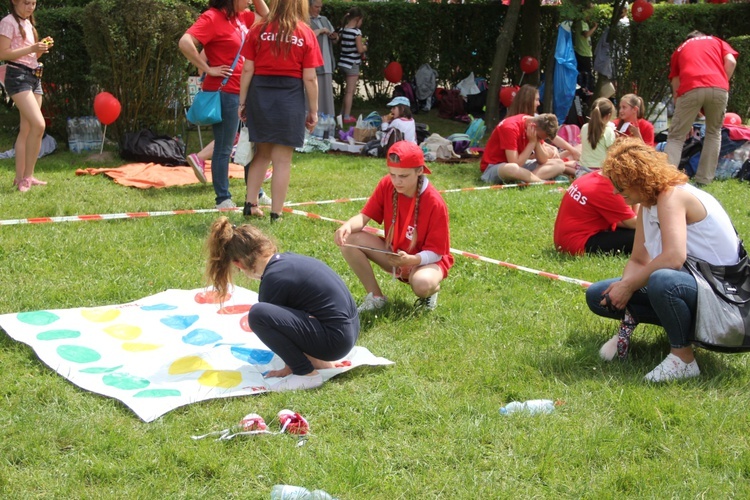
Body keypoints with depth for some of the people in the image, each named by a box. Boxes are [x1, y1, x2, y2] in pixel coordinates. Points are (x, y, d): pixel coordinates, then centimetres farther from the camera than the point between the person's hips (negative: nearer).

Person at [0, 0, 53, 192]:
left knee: (27, 129, 5)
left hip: (34, 77, 9)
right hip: (17, 77, -9)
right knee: (38, 124, -20)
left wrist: (42, 48, 2)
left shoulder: (28, 24, 19)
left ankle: (21, 177, 7)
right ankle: (27, 177, -13)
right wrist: (32, 48, -20)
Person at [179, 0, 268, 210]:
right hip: (225, 92, -9)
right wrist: (207, 69, -19)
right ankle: (223, 200, 10)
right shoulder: (212, 17, -14)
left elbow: (265, 18, 27)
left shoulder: (240, 17, 10)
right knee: (224, 149, 0)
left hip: (243, 91, 9)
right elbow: (185, 42, -26)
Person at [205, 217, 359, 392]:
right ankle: (319, 360, 16)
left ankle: (307, 374, -8)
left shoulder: (274, 279, -15)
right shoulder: (287, 259, 10)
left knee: (258, 314, -21)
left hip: (336, 340, -9)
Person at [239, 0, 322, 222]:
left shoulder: (259, 30, 1)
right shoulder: (305, 33, -3)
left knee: (262, 154, 19)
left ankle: (250, 204, 19)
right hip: (290, 97, -3)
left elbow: (247, 70, 1)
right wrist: (313, 111, 4)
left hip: (260, 94, 3)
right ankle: (276, 214, 6)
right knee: (282, 160, 3)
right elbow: (310, 78, -4)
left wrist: (242, 102, 8)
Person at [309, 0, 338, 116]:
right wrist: (321, 30, -11)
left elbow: (335, 39, 25)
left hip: (326, 63, 7)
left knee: (326, 92, 5)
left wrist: (334, 37, 2)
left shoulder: (324, 19, 21)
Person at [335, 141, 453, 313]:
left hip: (426, 260, -5)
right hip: (393, 254, 5)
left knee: (422, 283, -42)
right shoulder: (386, 185, -13)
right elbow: (365, 216, -12)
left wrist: (411, 260, -42)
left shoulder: (435, 203, -26)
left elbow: (435, 252, -21)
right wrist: (347, 226, -37)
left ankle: (431, 290, 0)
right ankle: (375, 296, -3)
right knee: (348, 240, -17)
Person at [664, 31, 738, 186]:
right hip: (718, 88, 1)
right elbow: (731, 62, 10)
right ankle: (704, 181, 16)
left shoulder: (680, 49, 33)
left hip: (690, 89, -1)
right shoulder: (716, 41, 32)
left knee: (676, 137, 5)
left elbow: (675, 84, 29)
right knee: (714, 132, 21)